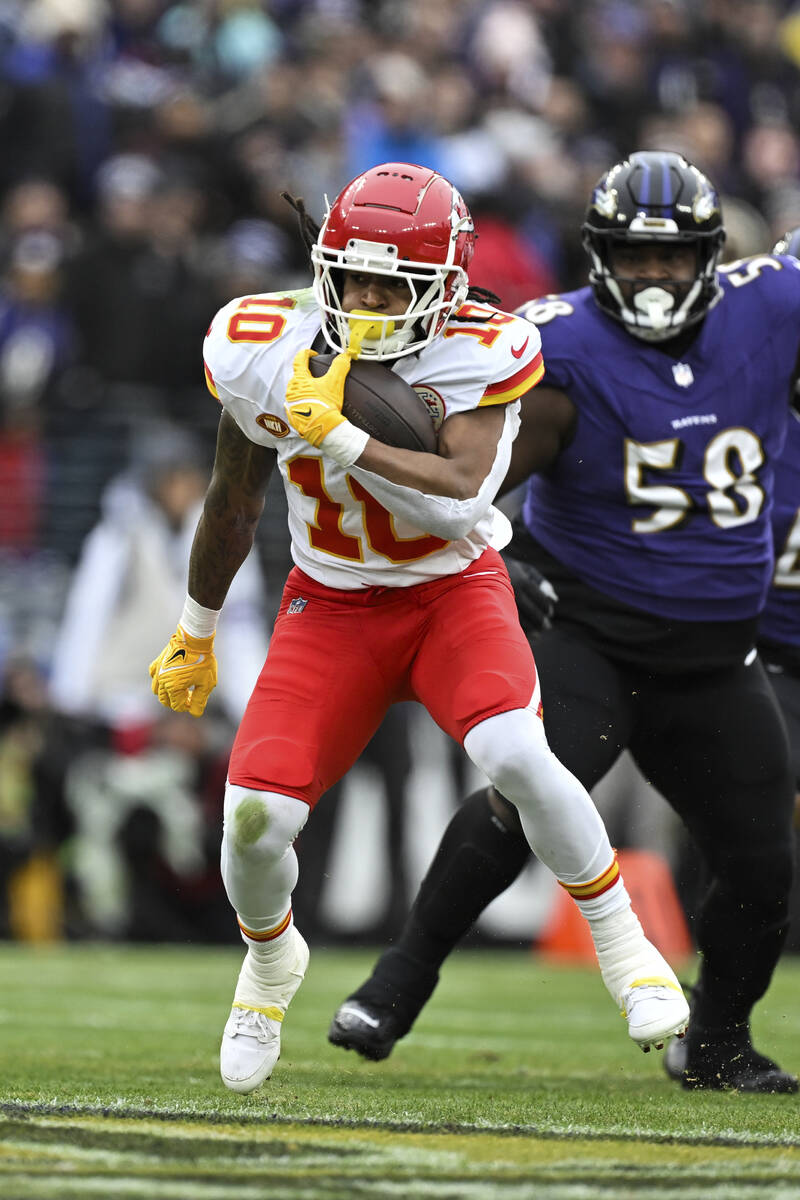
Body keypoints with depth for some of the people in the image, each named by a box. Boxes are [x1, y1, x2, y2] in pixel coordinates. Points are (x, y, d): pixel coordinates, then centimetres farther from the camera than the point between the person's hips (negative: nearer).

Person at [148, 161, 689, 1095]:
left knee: (514, 755, -30)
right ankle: (270, 957, 22)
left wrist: (336, 434, -38)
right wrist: (195, 631, 16)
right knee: (257, 815, -14)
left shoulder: (477, 357, -20)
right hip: (331, 602, 2)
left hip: (453, 590, -2)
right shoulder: (263, 350, -11)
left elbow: (458, 500, -33)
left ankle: (620, 944, -6)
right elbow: (233, 500, 6)